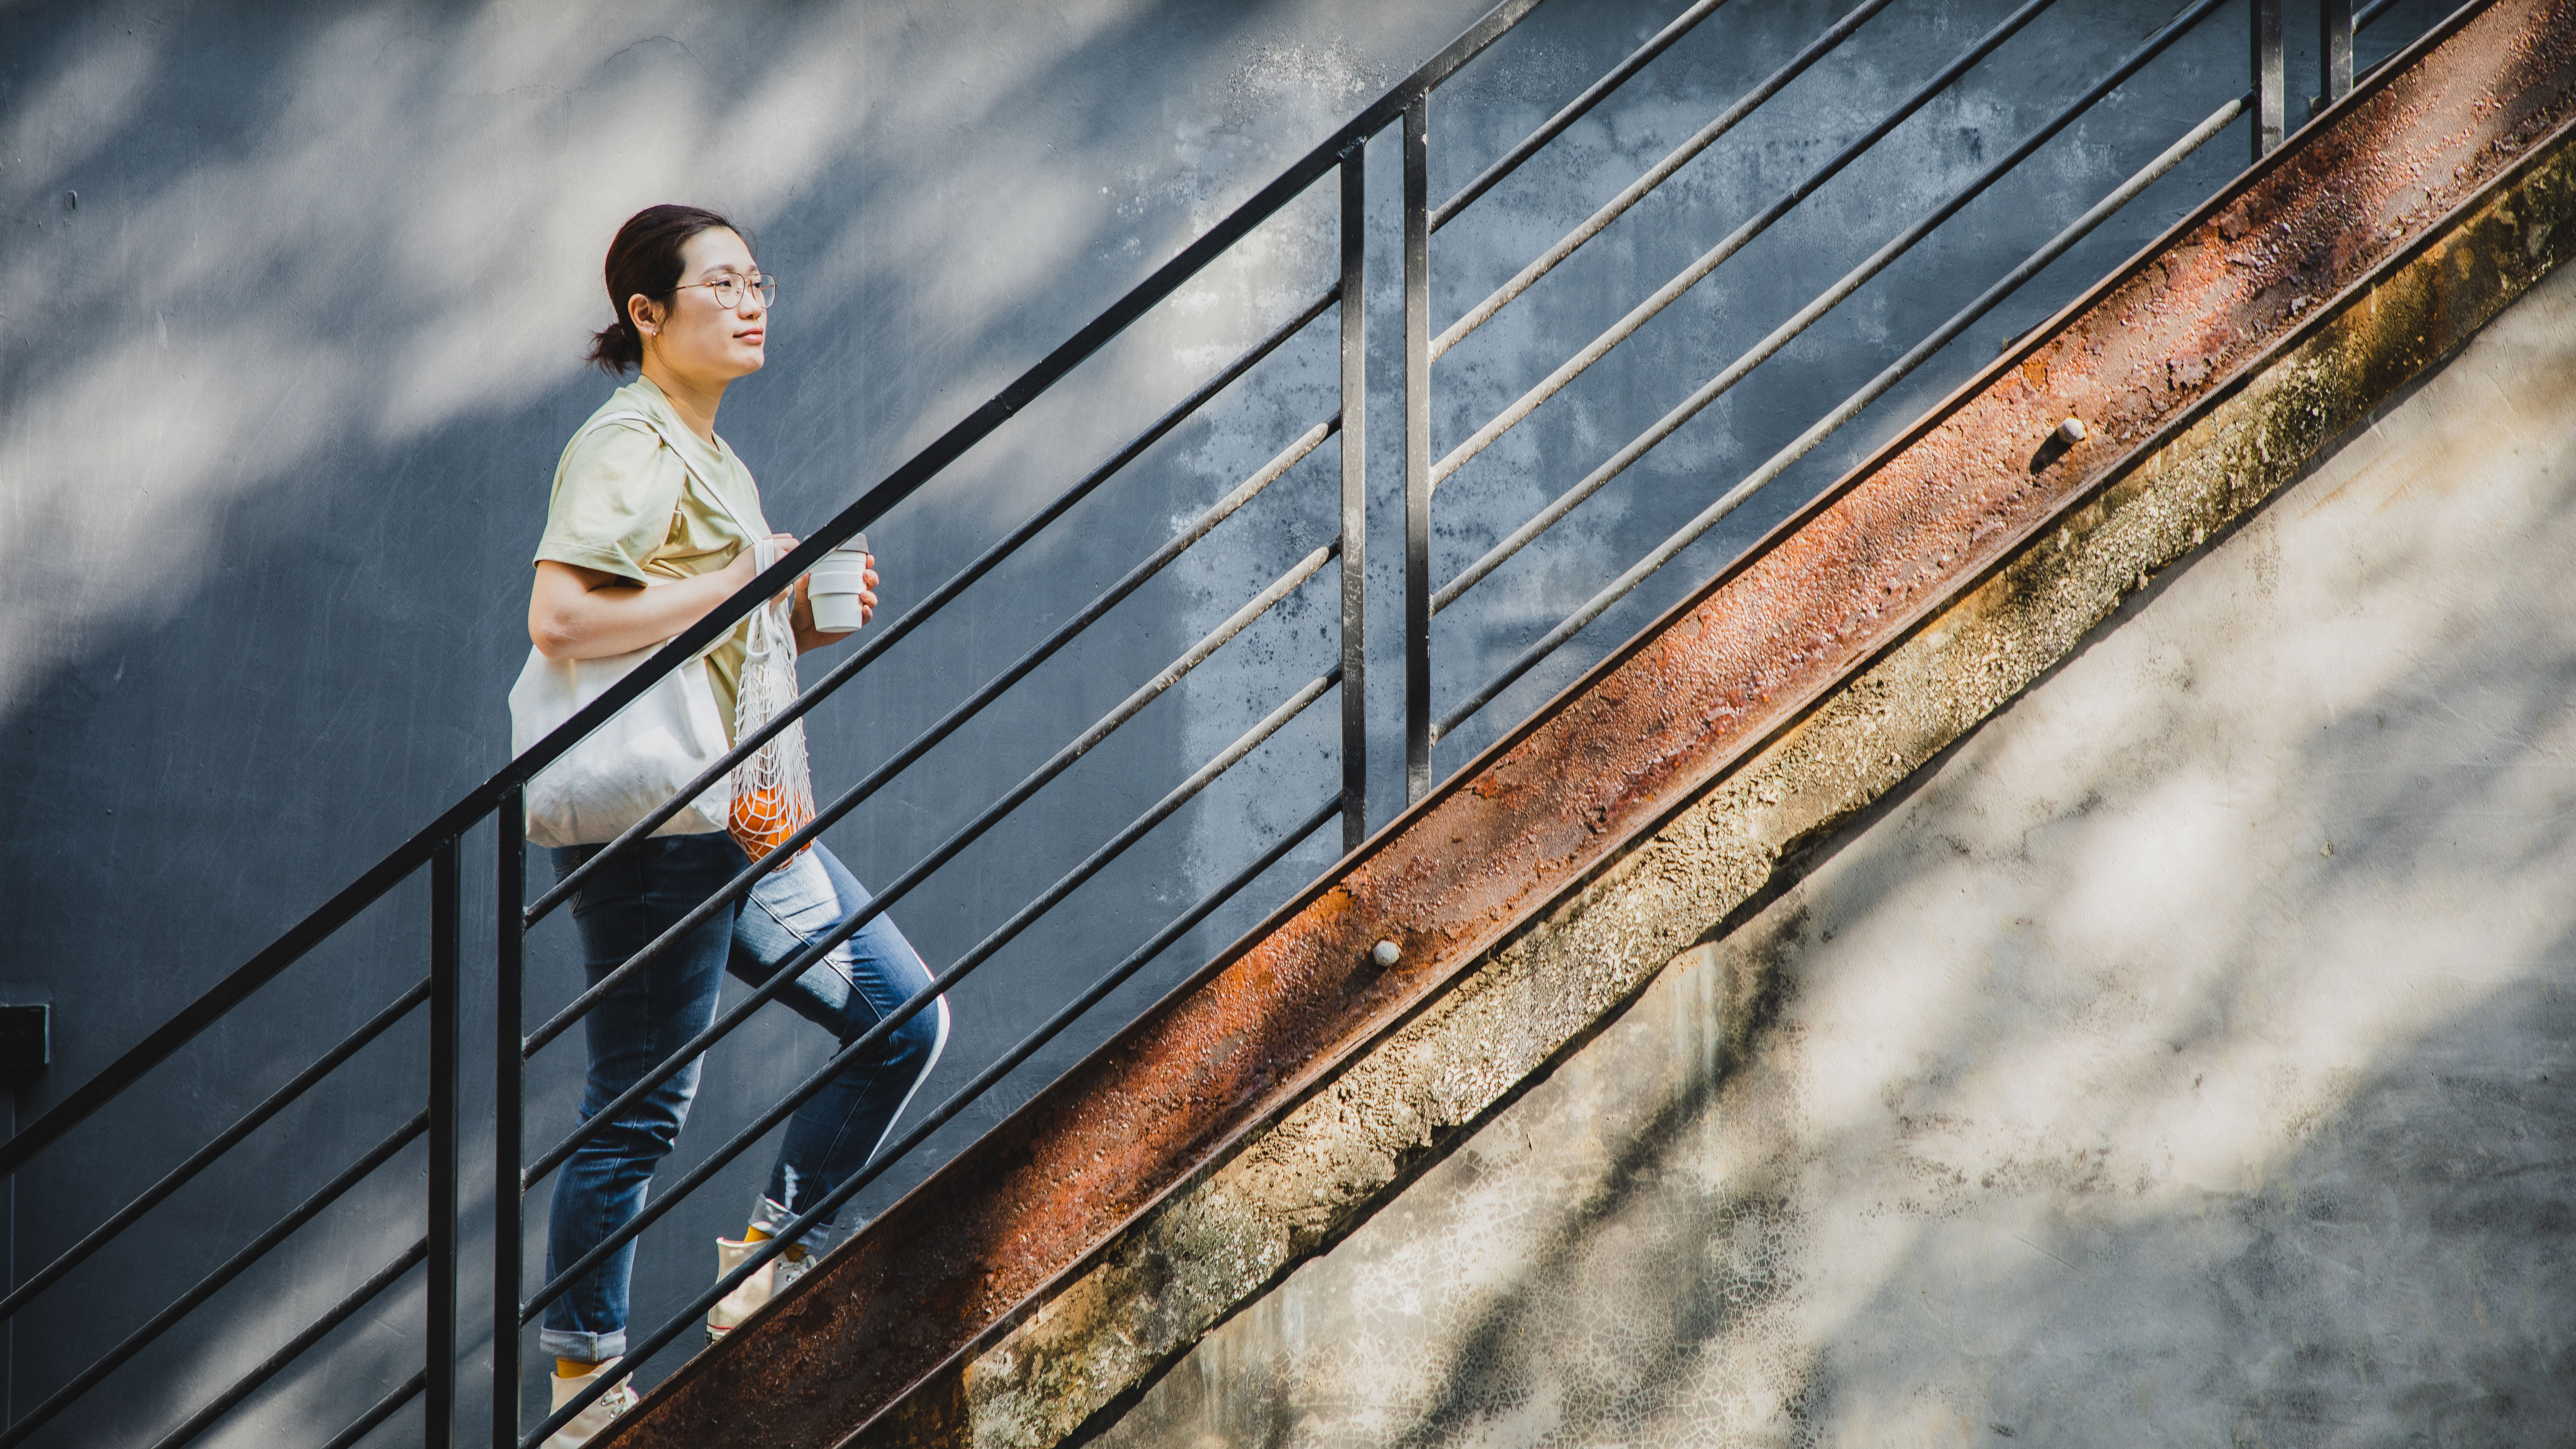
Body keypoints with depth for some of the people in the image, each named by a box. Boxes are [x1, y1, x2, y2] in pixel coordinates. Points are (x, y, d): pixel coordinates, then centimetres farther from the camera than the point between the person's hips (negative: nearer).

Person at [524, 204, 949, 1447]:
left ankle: (765, 1261, 15)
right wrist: (737, 584, -18)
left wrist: (809, 620, 8)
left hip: (746, 825, 10)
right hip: (650, 826, -10)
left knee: (907, 1020, 9)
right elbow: (559, 620, -25)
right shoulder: (626, 448, -11)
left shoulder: (716, 461, 19)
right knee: (642, 1105, -4)